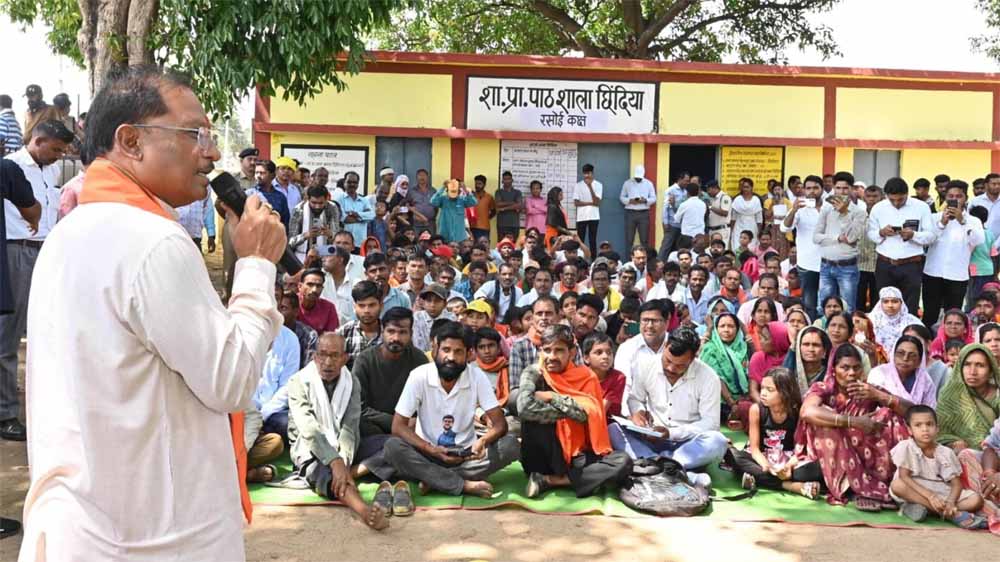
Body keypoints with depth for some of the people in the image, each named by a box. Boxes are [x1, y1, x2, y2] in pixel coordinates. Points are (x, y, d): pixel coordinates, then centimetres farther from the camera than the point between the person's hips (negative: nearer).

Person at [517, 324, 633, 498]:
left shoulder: (585, 376, 0)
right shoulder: (534, 372, -6)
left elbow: (586, 414, -16)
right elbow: (525, 408, -26)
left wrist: (553, 398, -19)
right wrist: (569, 410, -18)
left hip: (575, 454, 3)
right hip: (544, 457, -2)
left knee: (623, 462, -23)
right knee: (533, 417, -29)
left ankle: (549, 480, -19)